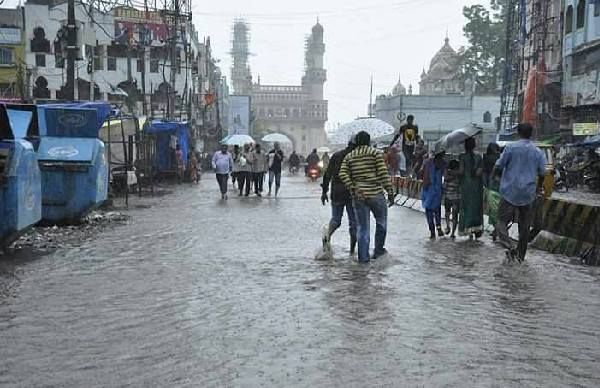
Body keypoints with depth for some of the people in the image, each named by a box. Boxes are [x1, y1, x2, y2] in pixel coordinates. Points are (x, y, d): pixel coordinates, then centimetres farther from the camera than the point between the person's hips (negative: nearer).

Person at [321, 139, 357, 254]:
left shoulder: (336, 156, 5)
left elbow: (327, 174, 2)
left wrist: (324, 191, 6)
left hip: (337, 193, 2)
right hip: (353, 194, -2)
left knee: (335, 219, 16)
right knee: (353, 221, 8)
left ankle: (328, 234, -14)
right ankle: (352, 249, 8)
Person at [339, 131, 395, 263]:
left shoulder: (349, 156, 9)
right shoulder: (375, 153, -1)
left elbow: (343, 174, -5)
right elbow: (383, 173, -8)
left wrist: (353, 189, -7)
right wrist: (390, 192, -5)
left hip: (358, 196, 3)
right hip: (376, 194, -3)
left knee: (362, 227, 8)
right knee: (381, 222, 19)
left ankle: (363, 256, 7)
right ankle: (378, 250, 24)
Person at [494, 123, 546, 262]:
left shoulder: (511, 147, -7)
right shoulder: (538, 152, 4)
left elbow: (498, 166, -6)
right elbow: (542, 173, 11)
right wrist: (539, 187, 30)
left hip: (510, 192, -3)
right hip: (528, 194, 4)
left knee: (502, 221, 1)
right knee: (524, 225, 13)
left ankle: (509, 246, -23)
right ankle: (521, 254, 21)